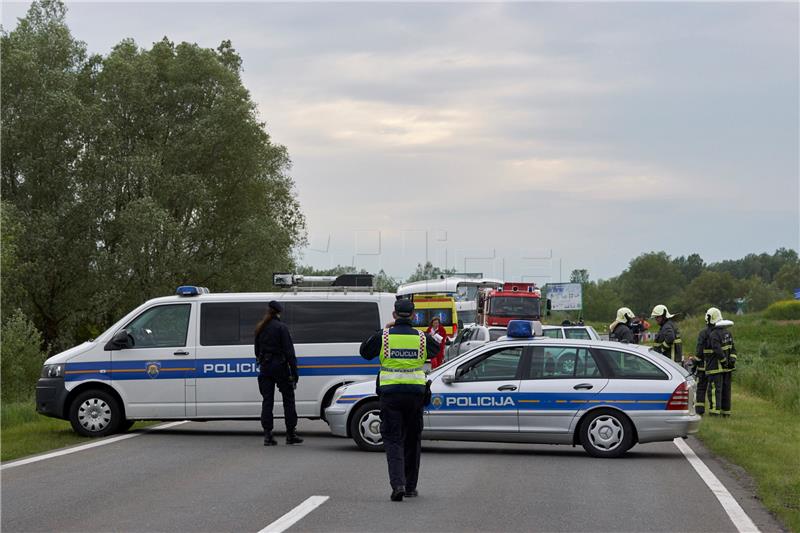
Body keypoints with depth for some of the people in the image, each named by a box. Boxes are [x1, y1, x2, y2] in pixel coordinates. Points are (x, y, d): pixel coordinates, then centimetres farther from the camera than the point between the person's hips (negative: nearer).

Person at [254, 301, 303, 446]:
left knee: (267, 400, 6)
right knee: (288, 399, 5)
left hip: (265, 367, 5)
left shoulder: (260, 328, 9)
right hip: (279, 366, -5)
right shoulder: (281, 327, -10)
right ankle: (291, 435, 6)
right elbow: (289, 351, -12)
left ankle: (268, 435, 1)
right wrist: (294, 373, -11)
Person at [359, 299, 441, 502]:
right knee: (412, 439, 15)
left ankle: (398, 483, -18)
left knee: (393, 439, 0)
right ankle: (410, 486, 21)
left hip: (390, 393, -2)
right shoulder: (421, 338, 0)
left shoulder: (384, 336, -5)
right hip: (415, 393, 2)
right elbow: (436, 349, 22)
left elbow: (365, 352, 11)